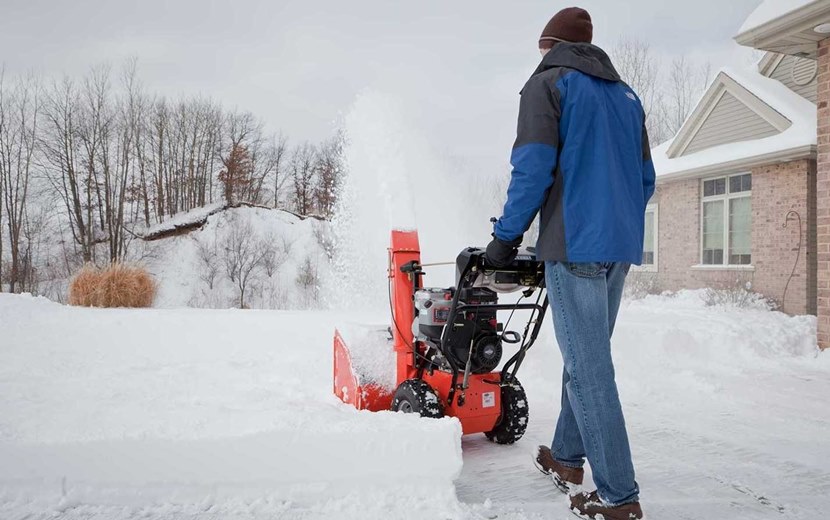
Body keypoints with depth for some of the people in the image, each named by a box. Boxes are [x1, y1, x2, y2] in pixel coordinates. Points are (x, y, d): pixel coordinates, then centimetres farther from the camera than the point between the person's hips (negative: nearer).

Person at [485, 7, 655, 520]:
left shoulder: (548, 83, -1)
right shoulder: (625, 94, 20)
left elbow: (533, 169, -11)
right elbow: (645, 179, 19)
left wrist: (506, 237, -3)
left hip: (575, 246, -8)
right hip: (621, 247, 8)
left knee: (589, 371, -5)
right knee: (586, 359, 18)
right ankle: (568, 458, 30)